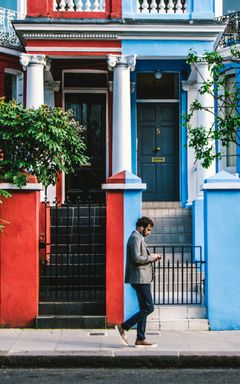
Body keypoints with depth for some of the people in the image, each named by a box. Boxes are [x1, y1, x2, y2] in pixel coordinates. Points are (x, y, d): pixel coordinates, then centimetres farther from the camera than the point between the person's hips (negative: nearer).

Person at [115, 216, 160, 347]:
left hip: (142, 278, 11)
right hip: (140, 278, -11)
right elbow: (137, 258, -23)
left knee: (144, 308, 10)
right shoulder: (135, 238, -12)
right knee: (149, 307, -11)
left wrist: (151, 258, 11)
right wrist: (151, 257, -10)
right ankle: (123, 327, -6)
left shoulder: (138, 238, 21)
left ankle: (140, 339, 11)